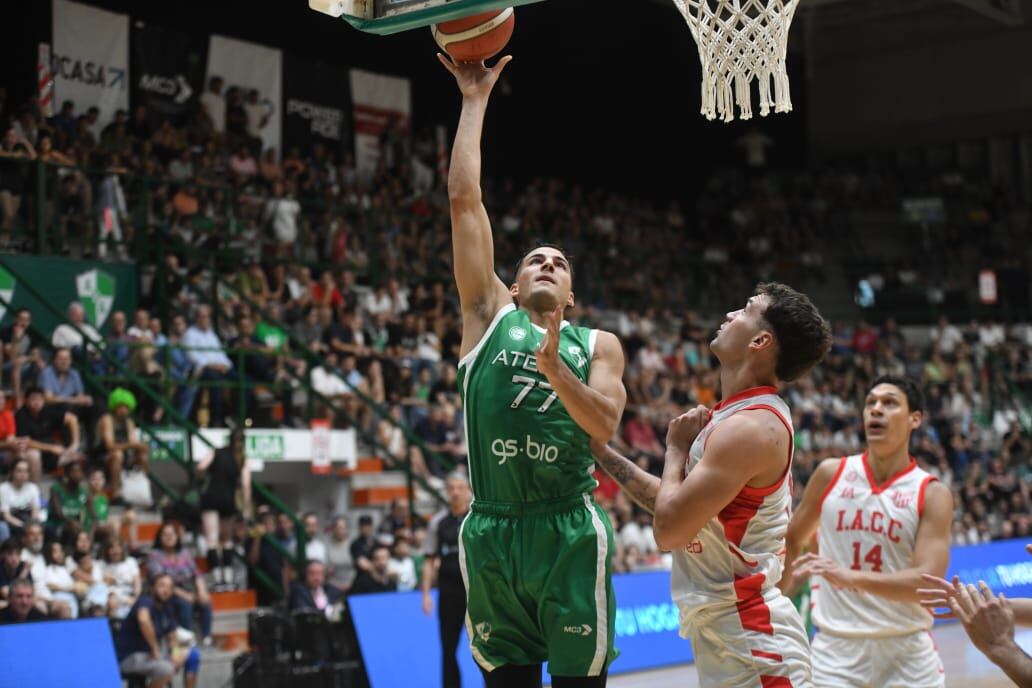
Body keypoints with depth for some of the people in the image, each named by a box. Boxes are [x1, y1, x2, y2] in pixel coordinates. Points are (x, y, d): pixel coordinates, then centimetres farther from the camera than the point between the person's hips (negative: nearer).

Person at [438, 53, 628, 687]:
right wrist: (476, 101, 9)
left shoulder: (598, 345, 12)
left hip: (569, 532, -1)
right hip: (491, 532, 1)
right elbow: (464, 198, 7)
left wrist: (555, 370, -22)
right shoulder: (490, 316, 12)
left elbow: (604, 424, -6)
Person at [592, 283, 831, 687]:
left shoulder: (751, 426, -18)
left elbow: (669, 529, -21)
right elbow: (678, 503, 23)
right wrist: (599, 449, 22)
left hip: (751, 638, -10)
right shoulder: (736, 417, 12)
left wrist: (675, 447, -5)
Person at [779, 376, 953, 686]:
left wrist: (851, 577, -31)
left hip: (907, 652, -1)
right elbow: (792, 541, 17)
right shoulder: (831, 474, 3)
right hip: (835, 648, 1)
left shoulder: (932, 494, -5)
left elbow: (928, 582, -17)